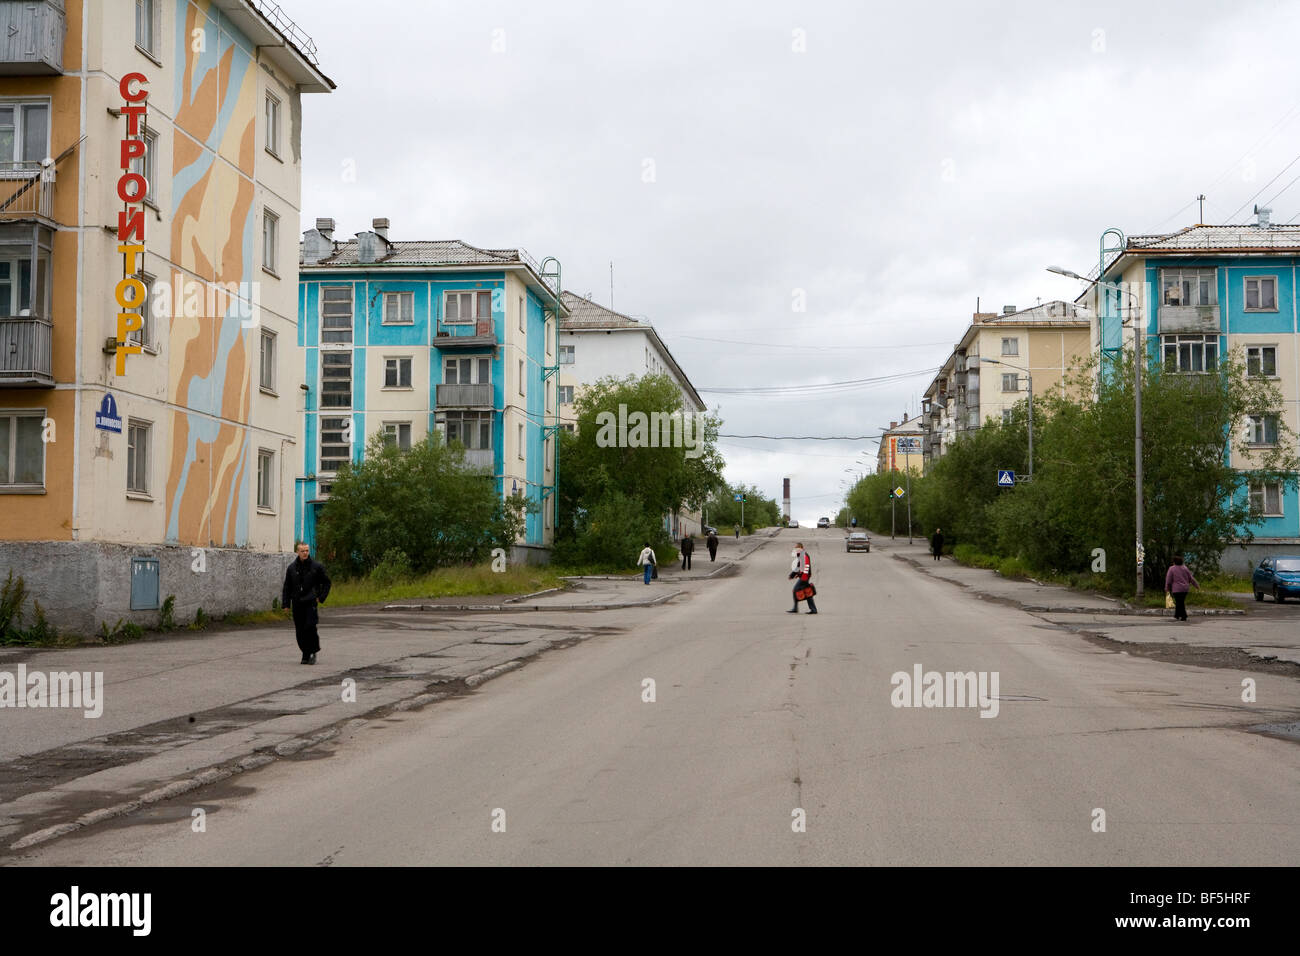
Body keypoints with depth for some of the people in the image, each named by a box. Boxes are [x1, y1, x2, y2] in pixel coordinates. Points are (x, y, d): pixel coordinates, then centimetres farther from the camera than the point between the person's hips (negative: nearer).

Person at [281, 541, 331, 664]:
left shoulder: (316, 566, 0)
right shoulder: (292, 567, 7)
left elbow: (326, 583, 9)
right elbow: (287, 587, 12)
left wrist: (321, 597, 0)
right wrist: (286, 604, 6)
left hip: (310, 603, -3)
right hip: (297, 604, 3)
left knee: (310, 627, -15)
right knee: (299, 631, 3)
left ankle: (313, 652, 2)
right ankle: (305, 654, 15)